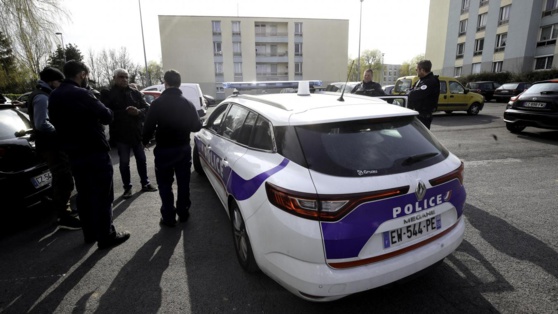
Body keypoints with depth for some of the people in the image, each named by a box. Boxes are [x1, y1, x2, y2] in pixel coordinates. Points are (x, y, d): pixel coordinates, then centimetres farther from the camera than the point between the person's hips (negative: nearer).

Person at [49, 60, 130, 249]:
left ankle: (90, 234, 25)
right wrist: (97, 106, 7)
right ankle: (106, 236, 5)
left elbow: (55, 122, 18)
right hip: (95, 152, -8)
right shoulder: (81, 94, -17)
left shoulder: (54, 96, 9)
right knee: (103, 195, -1)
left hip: (73, 153, 8)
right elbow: (107, 116, -12)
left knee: (84, 194, 15)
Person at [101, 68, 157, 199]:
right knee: (124, 162, 5)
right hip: (120, 134, -2)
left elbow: (147, 108, 3)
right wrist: (124, 112, -23)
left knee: (141, 160, 11)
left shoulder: (135, 93, 6)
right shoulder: (109, 95, -2)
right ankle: (127, 187, 16)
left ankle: (145, 184, 25)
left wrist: (138, 112, -17)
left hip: (137, 132, 3)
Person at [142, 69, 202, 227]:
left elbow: (149, 126, -11)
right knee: (183, 183, 14)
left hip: (164, 150, -3)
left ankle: (169, 217, 13)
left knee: (165, 185, 8)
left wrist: (144, 141, 8)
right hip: (184, 149, 4)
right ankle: (183, 213, 24)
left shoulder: (158, 103, -11)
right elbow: (197, 126, 4)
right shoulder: (187, 103, 0)